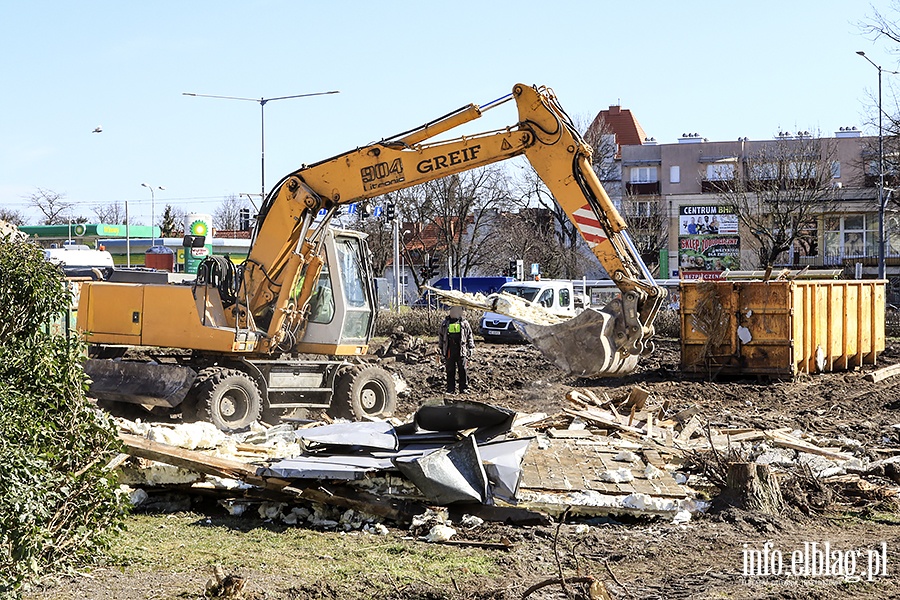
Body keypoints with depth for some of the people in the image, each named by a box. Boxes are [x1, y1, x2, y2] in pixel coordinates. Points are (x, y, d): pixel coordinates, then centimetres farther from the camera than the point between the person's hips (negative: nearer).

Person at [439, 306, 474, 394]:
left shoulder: (464, 323, 8)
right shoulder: (445, 323, 12)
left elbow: (470, 336, 14)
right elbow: (440, 336, 19)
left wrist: (470, 348, 7)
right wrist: (441, 348, 15)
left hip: (461, 351, -1)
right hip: (449, 352, 1)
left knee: (462, 370, -4)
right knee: (450, 371, 4)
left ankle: (464, 388, 2)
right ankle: (450, 389, 10)